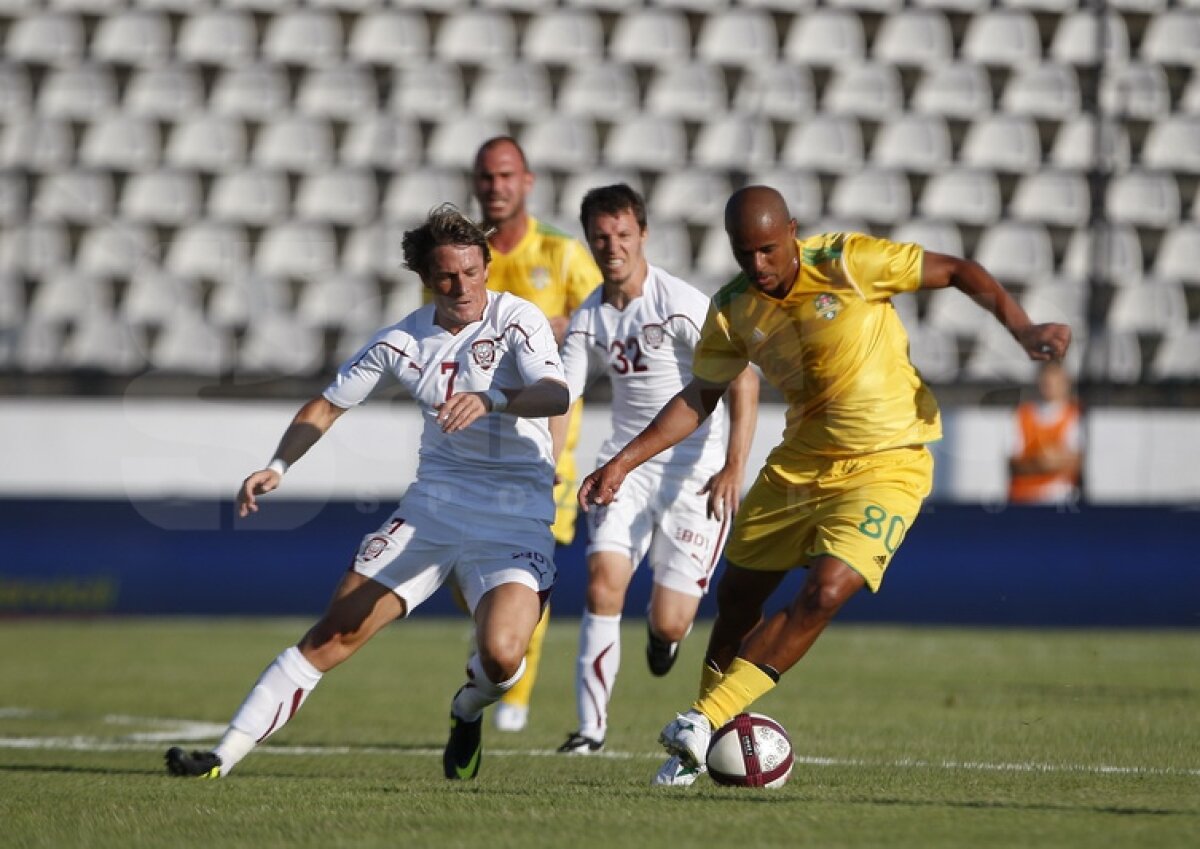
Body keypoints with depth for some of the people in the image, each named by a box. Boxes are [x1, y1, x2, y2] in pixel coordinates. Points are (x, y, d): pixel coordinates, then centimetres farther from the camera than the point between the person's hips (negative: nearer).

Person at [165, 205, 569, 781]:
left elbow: (556, 394, -25)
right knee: (336, 633, -5)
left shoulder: (518, 319, -8)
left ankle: (468, 711, 13)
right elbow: (328, 404, 14)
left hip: (514, 517, -3)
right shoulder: (402, 341, 4)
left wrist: (491, 399, -43)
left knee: (500, 657, -25)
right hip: (432, 505, 3)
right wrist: (277, 467, 0)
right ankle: (223, 758, -2)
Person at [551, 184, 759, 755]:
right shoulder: (588, 321, 4)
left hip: (695, 473, -4)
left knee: (668, 625, -6)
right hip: (627, 465, 4)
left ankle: (666, 629, 34)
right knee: (603, 582, -18)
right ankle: (591, 725, -10)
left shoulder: (682, 305, -13)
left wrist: (734, 467, -23)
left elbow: (742, 381, -15)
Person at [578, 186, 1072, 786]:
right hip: (799, 462, 5)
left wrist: (1023, 330, -22)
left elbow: (960, 273, -10)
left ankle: (705, 719, -19)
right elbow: (699, 399, 8)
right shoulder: (733, 309, -4)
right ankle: (700, 745, 28)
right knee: (737, 597, 9)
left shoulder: (847, 263, -18)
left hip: (888, 463, -5)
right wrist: (623, 462, 0)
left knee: (825, 593, -23)